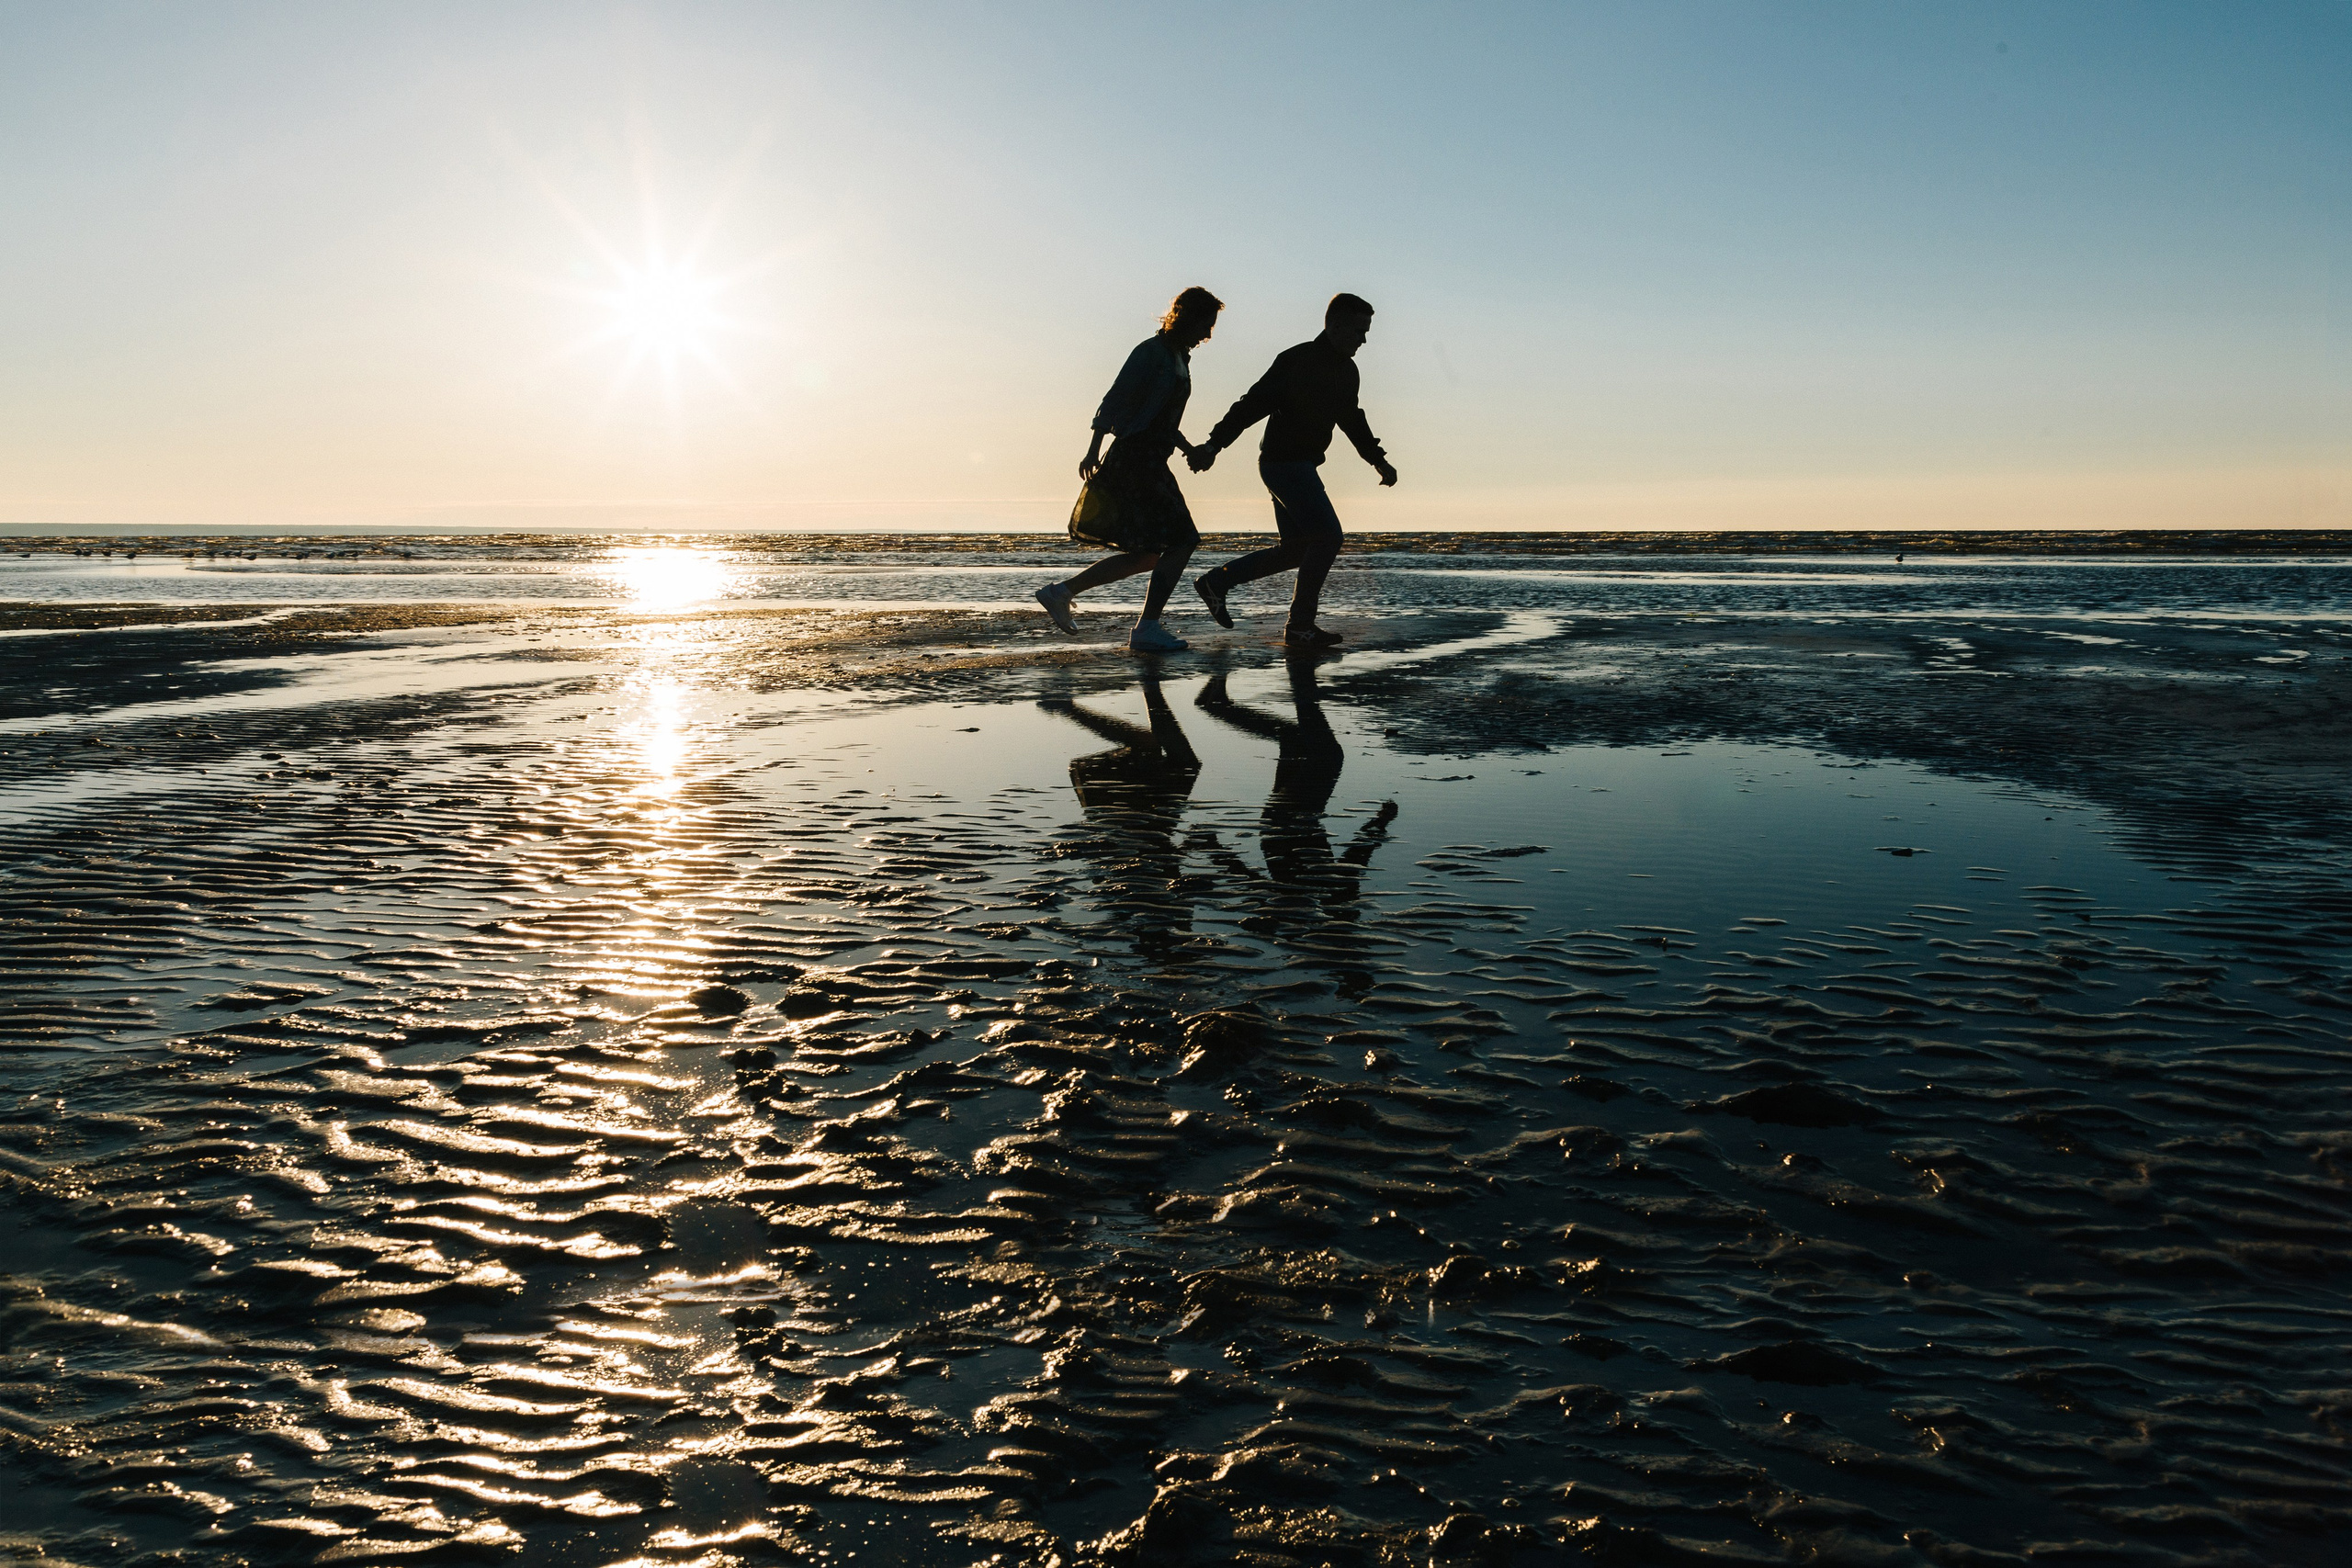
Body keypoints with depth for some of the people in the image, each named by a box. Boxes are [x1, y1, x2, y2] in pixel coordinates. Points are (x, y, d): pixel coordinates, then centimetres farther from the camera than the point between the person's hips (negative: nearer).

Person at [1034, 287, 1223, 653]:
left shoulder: (1179, 358, 19)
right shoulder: (1151, 352, -9)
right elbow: (1113, 400, -15)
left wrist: (1186, 447, 16)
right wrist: (1093, 450, -22)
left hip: (1151, 464, 10)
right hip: (1133, 460, -10)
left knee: (1146, 555, 9)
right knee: (1182, 541, -12)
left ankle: (1060, 591, 13)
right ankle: (1147, 629, -8)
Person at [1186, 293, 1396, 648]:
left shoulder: (1346, 371, 12)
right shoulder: (1297, 360, -15)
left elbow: (1352, 420, 27)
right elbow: (1254, 403, -19)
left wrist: (1379, 460, 24)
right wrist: (1213, 445, -24)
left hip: (1302, 465, 10)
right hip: (1283, 461, -10)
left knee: (1297, 549, 11)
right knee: (1327, 536, -14)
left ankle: (1215, 582, 20)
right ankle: (1300, 625, -6)